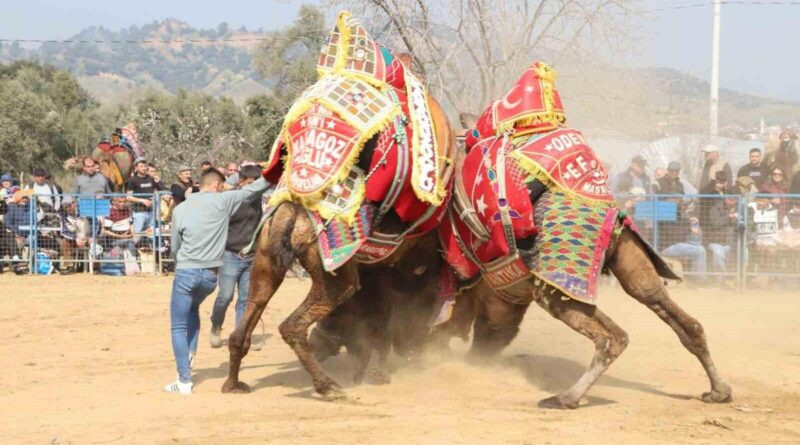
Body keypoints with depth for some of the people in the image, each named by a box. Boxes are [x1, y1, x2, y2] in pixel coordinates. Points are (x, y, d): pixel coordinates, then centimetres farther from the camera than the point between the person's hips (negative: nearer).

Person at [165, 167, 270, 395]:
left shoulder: (180, 210, 0)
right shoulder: (223, 201, -3)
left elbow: (175, 247, 9)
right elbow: (253, 190, 4)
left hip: (186, 272, -2)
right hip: (210, 275, 2)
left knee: (179, 327, 4)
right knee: (192, 308, 31)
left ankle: (184, 380, -5)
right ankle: (190, 355, 16)